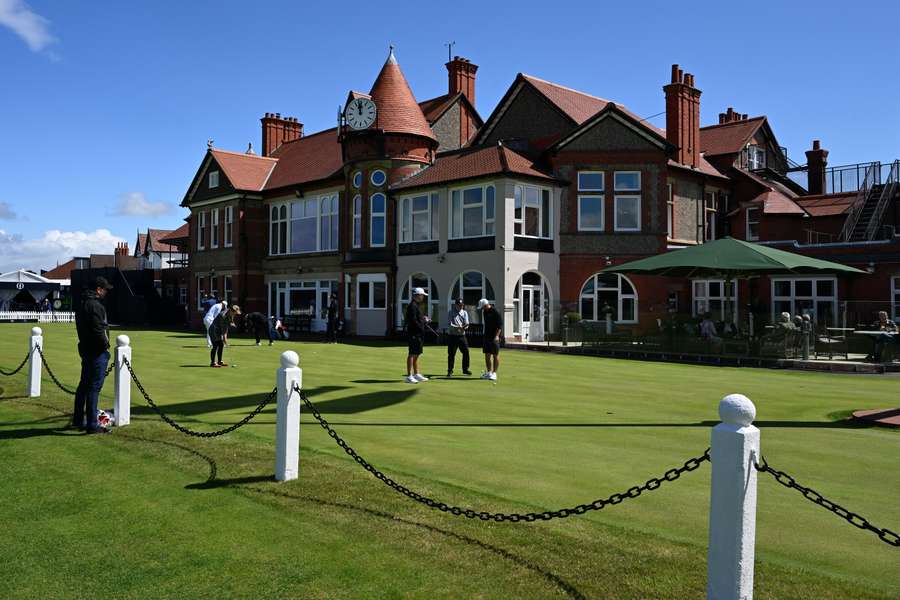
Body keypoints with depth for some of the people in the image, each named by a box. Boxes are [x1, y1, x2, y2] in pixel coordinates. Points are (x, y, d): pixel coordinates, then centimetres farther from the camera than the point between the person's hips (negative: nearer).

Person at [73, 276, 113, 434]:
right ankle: (92, 425, -4)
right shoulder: (95, 305, -18)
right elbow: (98, 329, -23)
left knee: (84, 385, 19)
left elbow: (81, 327, 18)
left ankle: (78, 420, 30)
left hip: (85, 349, 10)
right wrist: (105, 344, -9)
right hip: (97, 351, -10)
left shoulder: (81, 305, 15)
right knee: (94, 387, -7)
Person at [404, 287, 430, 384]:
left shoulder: (416, 305, 18)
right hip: (414, 333, -10)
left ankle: (417, 374, 22)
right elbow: (413, 321, -21)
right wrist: (422, 329, -17)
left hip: (418, 334, 10)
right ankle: (409, 376, -5)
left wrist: (424, 319, 8)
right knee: (412, 354, -7)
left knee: (416, 354, 15)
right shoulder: (412, 306, -14)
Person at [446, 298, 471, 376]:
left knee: (466, 352, 1)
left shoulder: (464, 313, 10)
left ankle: (465, 369, 14)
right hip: (452, 335, -3)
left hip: (461, 335, 3)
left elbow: (466, 324, -1)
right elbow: (449, 324, -12)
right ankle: (450, 371, 7)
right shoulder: (451, 313, -1)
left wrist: (464, 327, -24)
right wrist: (458, 327, -27)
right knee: (451, 354, -1)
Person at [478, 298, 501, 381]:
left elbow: (500, 325, -15)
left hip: (494, 337, -8)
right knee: (487, 355, 8)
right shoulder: (484, 312, 11)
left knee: (495, 355, -2)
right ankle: (488, 372, 15)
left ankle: (494, 373, 0)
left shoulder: (495, 312, -13)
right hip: (487, 336, 8)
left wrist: (497, 335, -23)